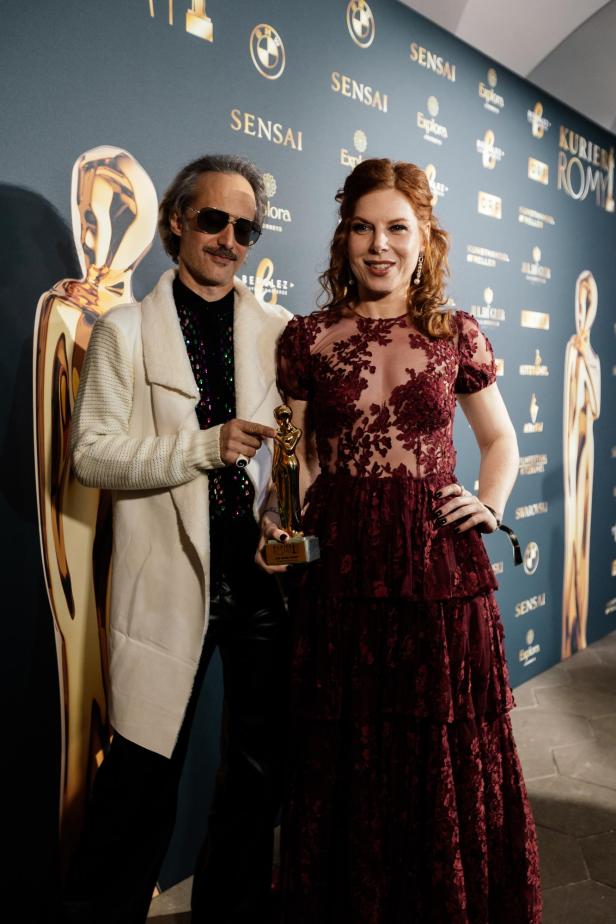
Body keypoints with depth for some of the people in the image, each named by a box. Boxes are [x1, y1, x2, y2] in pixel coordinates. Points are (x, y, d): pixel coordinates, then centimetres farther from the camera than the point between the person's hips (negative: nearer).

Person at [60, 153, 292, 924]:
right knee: (144, 772, 7)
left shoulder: (281, 331, 8)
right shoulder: (124, 330, 2)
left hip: (264, 574, 3)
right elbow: (90, 453, -5)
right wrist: (204, 446, -17)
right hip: (169, 579, -3)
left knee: (259, 765, 16)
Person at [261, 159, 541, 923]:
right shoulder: (307, 339, 3)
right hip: (341, 570, 0)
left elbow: (501, 439, 16)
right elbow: (302, 460, 6)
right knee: (344, 766, 11)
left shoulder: (456, 335, 5)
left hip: (441, 568, 1)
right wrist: (281, 521, -12)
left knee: (447, 759, 12)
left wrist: (491, 504, -1)